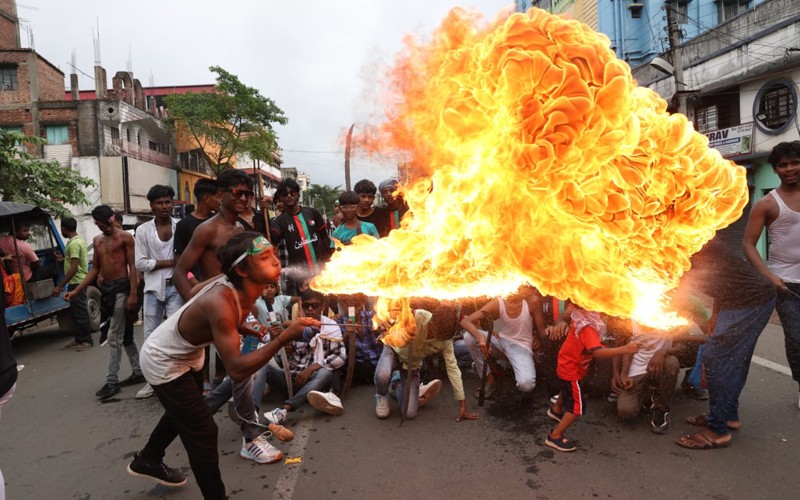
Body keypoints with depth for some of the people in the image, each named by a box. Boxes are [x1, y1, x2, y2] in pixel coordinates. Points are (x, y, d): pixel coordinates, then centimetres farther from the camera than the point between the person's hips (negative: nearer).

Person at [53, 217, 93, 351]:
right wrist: (64, 258, 30)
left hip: (76, 282, -10)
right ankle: (79, 339, 22)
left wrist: (60, 286, -22)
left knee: (80, 312, -5)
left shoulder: (74, 243, -19)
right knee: (76, 312, 15)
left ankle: (87, 341, 0)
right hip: (77, 282, 10)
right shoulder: (79, 240, 13)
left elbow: (74, 267, -23)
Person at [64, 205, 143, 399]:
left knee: (114, 336, -7)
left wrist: (132, 294, -17)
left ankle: (111, 381, -1)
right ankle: (138, 372, 21)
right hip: (106, 289, 7)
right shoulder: (97, 240, 14)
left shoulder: (125, 237, -6)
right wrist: (76, 291, 7)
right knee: (123, 334, 12)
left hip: (122, 287, -7)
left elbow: (132, 266, -10)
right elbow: (95, 270, 16)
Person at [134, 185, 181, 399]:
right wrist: (170, 262, -10)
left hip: (176, 287, -2)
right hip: (153, 288, 2)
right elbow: (140, 263, -2)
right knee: (151, 335, 8)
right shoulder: (143, 230, 3)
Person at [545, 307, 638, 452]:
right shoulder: (587, 328, -38)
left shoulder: (580, 315, -10)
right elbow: (598, 352, -48)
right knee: (578, 407, -4)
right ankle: (555, 436, 5)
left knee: (569, 389, 37)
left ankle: (556, 410, 65)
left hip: (567, 365, 10)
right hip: (572, 370, -10)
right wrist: (625, 349, -51)